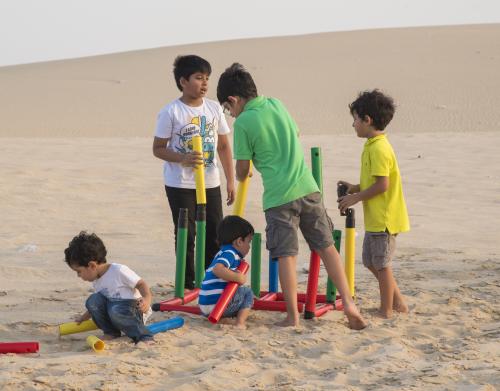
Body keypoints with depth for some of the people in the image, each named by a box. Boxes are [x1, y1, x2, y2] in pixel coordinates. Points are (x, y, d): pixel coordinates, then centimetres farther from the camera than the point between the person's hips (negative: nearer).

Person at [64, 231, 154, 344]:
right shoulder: (96, 282, 11)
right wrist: (83, 318, 26)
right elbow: (97, 306, 25)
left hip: (135, 312, -7)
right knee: (93, 300, -14)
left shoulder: (118, 271, -15)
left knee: (115, 310, -38)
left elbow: (141, 284, -16)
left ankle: (144, 337, -25)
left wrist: (147, 299, -33)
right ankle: (110, 333, -3)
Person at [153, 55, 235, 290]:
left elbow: (224, 146, 10)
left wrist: (230, 181, 8)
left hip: (210, 183, 4)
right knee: (186, 235, 1)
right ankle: (187, 284, 10)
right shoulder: (171, 112, -9)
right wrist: (182, 159, -24)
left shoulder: (214, 108, 4)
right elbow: (158, 148, -6)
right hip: (180, 185, -4)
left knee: (215, 235, 6)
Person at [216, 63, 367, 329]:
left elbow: (242, 170, 0)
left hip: (278, 196, -5)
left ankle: (292, 316, 1)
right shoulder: (276, 104, 9)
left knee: (286, 255, 0)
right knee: (326, 246, 10)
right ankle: (348, 302, 5)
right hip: (307, 187, 5)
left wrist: (240, 177, 22)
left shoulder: (243, 122, -7)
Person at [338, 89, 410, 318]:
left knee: (381, 264, -1)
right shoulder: (374, 145, 13)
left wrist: (356, 198, -16)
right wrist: (356, 188, 11)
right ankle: (398, 303, 25)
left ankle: (386, 311, 9)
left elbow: (382, 184, -23)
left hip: (383, 219, -10)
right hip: (375, 219, 10)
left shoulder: (379, 149, -19)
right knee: (371, 262, 17)